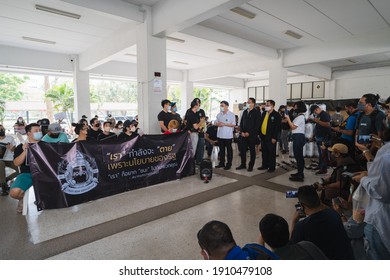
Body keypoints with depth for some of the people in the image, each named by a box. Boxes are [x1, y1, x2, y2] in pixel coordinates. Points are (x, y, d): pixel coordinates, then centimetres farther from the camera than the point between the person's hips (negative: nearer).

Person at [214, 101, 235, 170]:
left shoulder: (231, 115, -5)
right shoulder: (219, 114, 11)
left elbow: (233, 124, -9)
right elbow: (216, 123, 15)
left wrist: (224, 124, -18)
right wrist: (218, 124, -9)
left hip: (228, 136, -5)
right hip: (220, 135, 5)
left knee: (229, 150, 3)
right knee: (221, 150, 12)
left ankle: (229, 164, 11)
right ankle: (221, 163, 22)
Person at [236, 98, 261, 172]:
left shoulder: (256, 112, -5)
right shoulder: (245, 111, 13)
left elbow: (257, 125, -10)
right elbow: (241, 122, 14)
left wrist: (249, 133, -14)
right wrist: (242, 132, 0)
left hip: (252, 135, -5)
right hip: (244, 134, 5)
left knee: (252, 150, 5)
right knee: (242, 149, 5)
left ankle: (251, 166, 15)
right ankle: (243, 164, 19)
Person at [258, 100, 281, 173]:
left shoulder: (276, 115, -8)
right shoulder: (263, 113, 12)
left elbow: (278, 127, -12)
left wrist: (274, 137, -16)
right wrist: (260, 134, 9)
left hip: (271, 137, -6)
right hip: (263, 136, 6)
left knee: (271, 153, 3)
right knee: (264, 152, 14)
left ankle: (272, 167, 14)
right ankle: (264, 165, 26)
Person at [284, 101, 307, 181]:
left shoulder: (300, 117, -13)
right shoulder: (299, 116, 18)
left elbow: (293, 127, -16)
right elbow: (293, 126, 14)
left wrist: (288, 118, -12)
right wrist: (288, 119, 8)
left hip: (298, 137, -10)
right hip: (298, 136, 10)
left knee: (298, 155, -7)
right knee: (298, 155, 14)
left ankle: (300, 176, -2)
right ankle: (300, 173, 23)